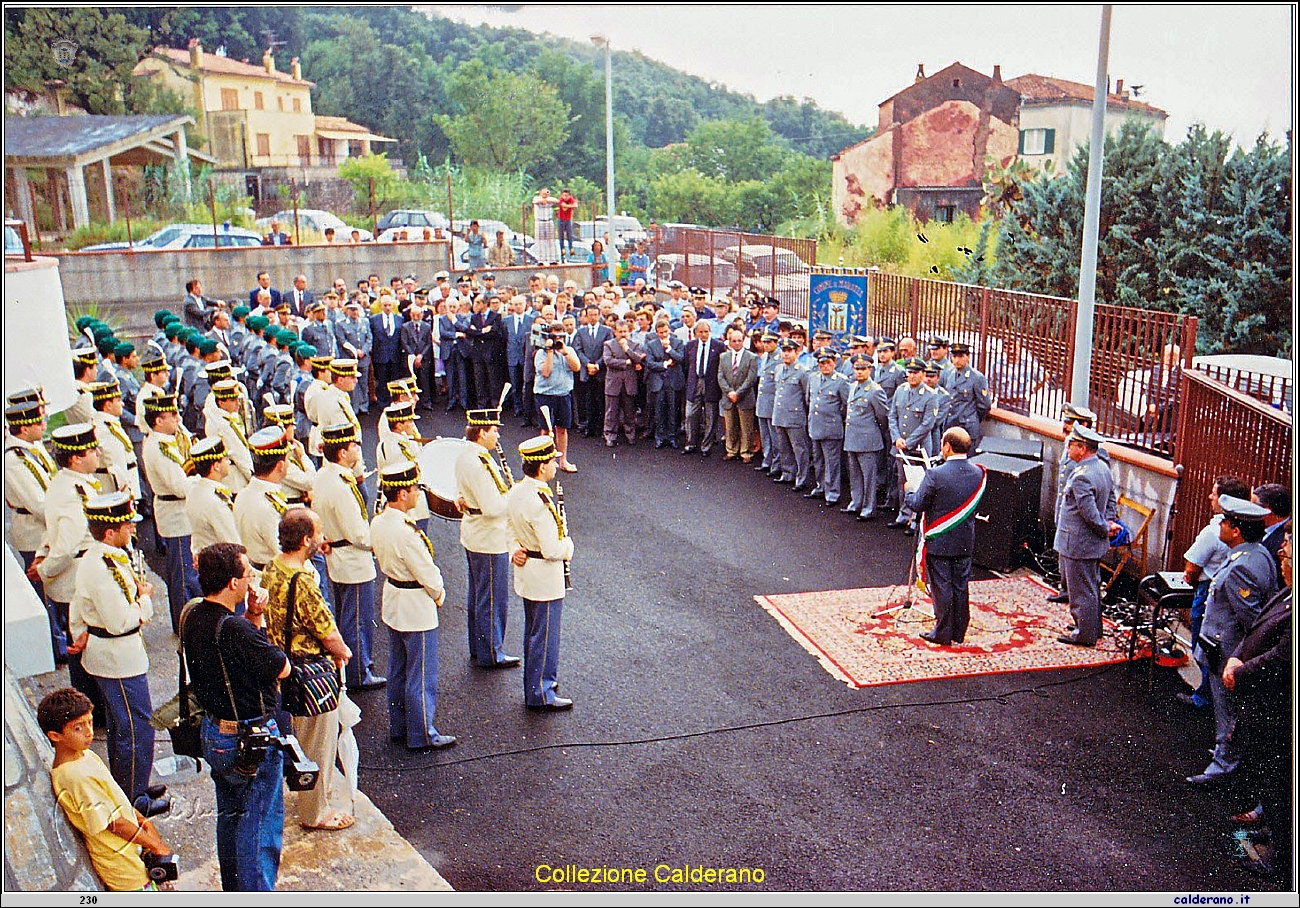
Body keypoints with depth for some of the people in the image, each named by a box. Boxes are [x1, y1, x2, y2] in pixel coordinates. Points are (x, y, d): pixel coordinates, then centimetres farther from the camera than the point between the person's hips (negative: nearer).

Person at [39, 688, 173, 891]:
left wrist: (143, 820, 3)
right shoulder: (75, 777, -28)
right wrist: (156, 846, -14)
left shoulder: (87, 755, 1)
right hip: (122, 865, -9)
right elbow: (115, 823, -23)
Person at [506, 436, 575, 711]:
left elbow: (509, 531, 13)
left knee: (533, 631, 22)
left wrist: (516, 551, 2)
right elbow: (553, 550, -26)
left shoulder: (514, 492, 0)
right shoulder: (540, 502, -28)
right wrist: (568, 545, -7)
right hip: (546, 579, -9)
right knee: (545, 635, 3)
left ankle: (536, 681, 37)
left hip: (524, 573, 10)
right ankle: (540, 693, 14)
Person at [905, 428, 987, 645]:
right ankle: (959, 633, 23)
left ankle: (943, 633, 12)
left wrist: (911, 491, 5)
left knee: (942, 587, 4)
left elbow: (917, 505, -14)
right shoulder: (978, 474, -3)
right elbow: (974, 504, 8)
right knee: (961, 587, 14)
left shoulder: (935, 475, -20)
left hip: (939, 541, -5)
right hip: (965, 542, 5)